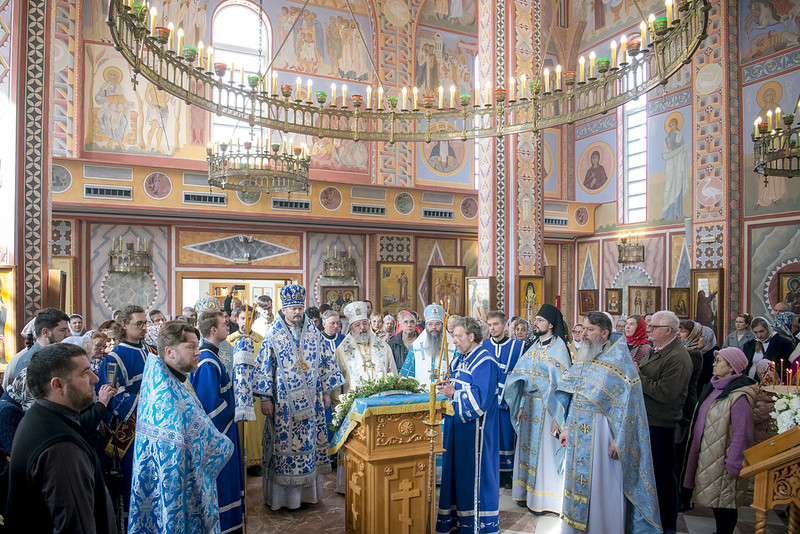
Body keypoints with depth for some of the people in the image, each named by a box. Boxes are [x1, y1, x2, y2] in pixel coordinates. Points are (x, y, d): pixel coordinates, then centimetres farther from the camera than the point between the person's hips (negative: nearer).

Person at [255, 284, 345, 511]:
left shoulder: (313, 332, 5)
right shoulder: (273, 335, -4)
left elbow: (325, 362, 10)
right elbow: (264, 368, -4)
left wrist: (326, 392, 9)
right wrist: (265, 398, -8)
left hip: (310, 400, 3)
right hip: (283, 402, -3)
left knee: (310, 441, 8)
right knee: (284, 443, 1)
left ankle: (307, 490, 21)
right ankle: (282, 494, 14)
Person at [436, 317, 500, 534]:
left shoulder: (485, 362, -14)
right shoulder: (457, 360, 13)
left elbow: (481, 398, -22)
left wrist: (454, 393, -20)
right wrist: (445, 387, -1)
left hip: (474, 427, -8)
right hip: (456, 424, 8)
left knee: (473, 472, 1)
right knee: (455, 469, 13)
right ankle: (455, 516, 25)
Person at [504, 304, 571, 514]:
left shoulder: (559, 348, -12)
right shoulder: (535, 347, 10)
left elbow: (563, 384, -16)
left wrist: (558, 417, -19)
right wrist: (522, 406, 10)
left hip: (547, 407, -7)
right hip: (530, 406, 7)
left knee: (544, 450, 2)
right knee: (528, 448, 12)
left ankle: (544, 497, 15)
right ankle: (528, 492, 24)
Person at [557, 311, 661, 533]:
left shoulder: (619, 360, -10)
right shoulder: (583, 359, 10)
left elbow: (628, 404, -14)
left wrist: (619, 440, -19)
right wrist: (567, 428, 13)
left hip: (601, 435, -6)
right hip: (578, 434, 6)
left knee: (602, 488, 3)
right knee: (577, 485, 13)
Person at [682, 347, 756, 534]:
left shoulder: (739, 396, -21)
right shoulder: (715, 387, 8)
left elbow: (742, 435, -22)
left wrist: (733, 464, -19)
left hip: (722, 461, -9)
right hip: (708, 456, 9)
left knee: (724, 503, 3)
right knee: (714, 500, 18)